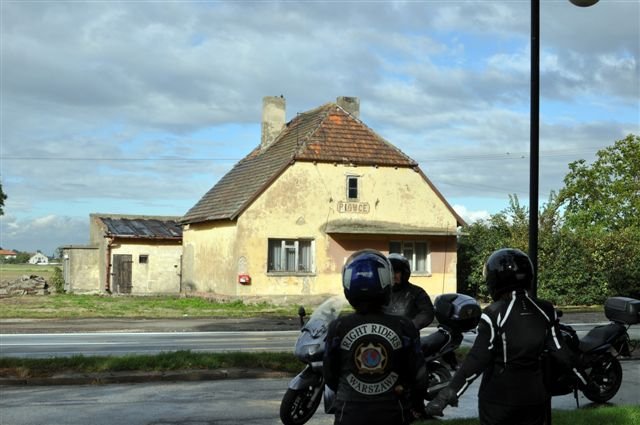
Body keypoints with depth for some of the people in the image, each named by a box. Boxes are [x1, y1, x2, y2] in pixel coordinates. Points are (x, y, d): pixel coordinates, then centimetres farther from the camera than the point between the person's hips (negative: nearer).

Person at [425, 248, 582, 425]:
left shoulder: (494, 314, -15)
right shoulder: (545, 311, -1)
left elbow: (477, 360, -19)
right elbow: (560, 351, 3)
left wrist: (446, 395, -18)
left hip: (499, 399, -4)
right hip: (535, 398, 4)